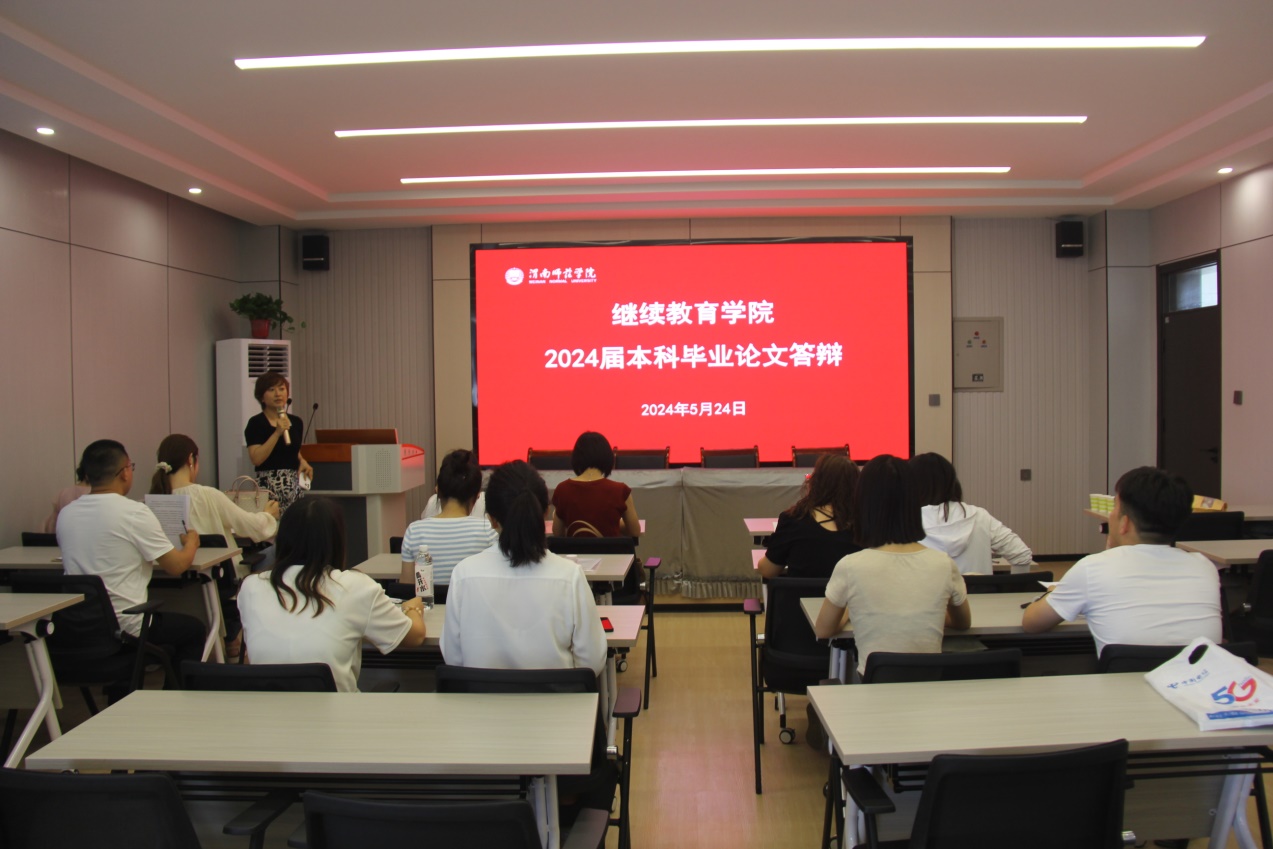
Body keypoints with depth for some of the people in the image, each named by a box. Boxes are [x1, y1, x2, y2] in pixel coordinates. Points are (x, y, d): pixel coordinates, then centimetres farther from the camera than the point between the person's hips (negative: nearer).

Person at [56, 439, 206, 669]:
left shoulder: (65, 514, 0)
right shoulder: (134, 513, -17)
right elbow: (176, 566, -11)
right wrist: (191, 543, 9)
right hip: (127, 628, -6)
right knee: (195, 630, 20)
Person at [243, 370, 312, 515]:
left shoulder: (296, 422, 14)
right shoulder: (256, 423, -1)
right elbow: (256, 459, -14)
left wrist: (302, 462, 8)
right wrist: (277, 432, -16)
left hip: (296, 486, 5)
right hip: (268, 486, -4)